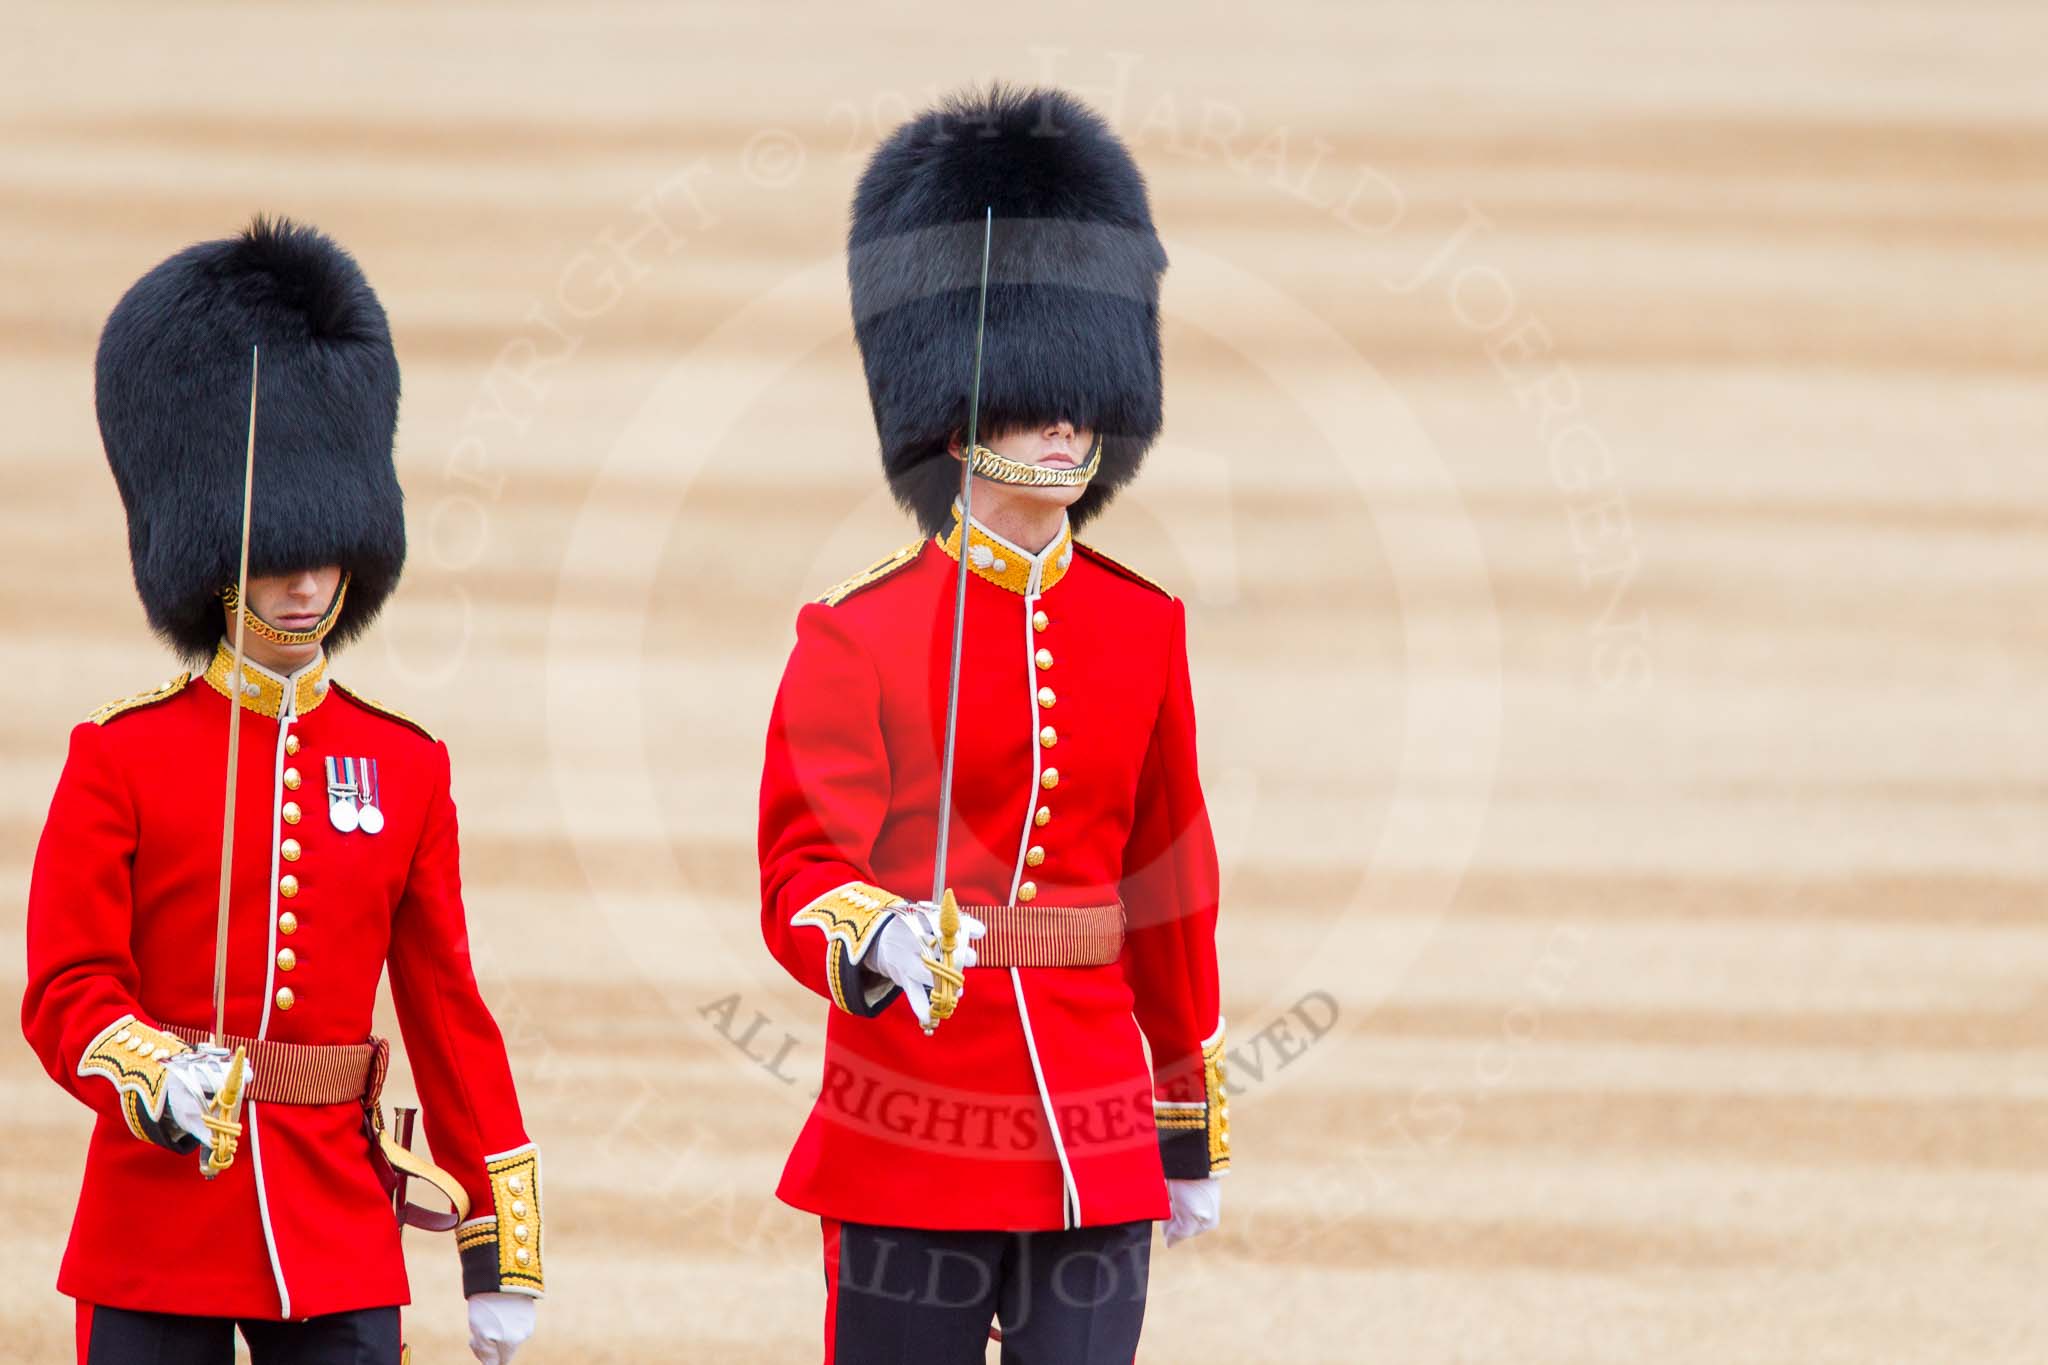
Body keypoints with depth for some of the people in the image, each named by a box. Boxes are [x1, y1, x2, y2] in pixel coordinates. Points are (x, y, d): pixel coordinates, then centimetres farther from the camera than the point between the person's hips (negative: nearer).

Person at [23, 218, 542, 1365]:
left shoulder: (405, 766, 8)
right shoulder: (120, 756, -1)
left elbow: (450, 1014, 10)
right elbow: (66, 991, -5)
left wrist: (503, 1253, 7)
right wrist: (157, 1084, -26)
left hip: (341, 1246, 2)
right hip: (158, 1223, -2)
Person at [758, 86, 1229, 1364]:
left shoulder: (1143, 625, 9)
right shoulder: (858, 633, -5)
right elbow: (802, 875, -12)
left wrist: (1193, 1123, 18)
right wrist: (879, 948, -35)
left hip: (1095, 1147, 3)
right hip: (908, 1146, -3)